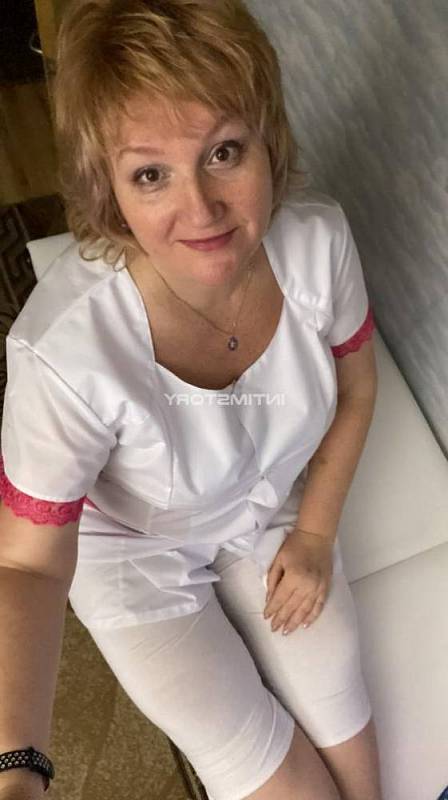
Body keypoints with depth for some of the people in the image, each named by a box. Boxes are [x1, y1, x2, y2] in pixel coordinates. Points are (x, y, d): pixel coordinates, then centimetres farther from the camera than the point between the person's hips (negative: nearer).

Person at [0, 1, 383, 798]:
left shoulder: (318, 239, -25)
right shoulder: (66, 350, -38)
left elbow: (353, 387, -5)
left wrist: (315, 533, -5)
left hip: (270, 510, 3)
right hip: (133, 549, -2)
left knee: (343, 727, 4)